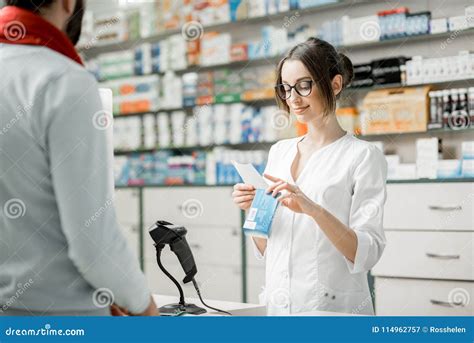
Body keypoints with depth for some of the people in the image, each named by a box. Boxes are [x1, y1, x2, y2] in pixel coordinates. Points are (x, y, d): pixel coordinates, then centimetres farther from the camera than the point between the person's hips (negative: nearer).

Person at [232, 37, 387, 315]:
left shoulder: (363, 156, -7)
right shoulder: (279, 151, 10)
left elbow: (366, 254, -15)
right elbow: (266, 249, 13)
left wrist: (314, 210, -28)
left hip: (335, 307, -5)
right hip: (277, 304, 5)